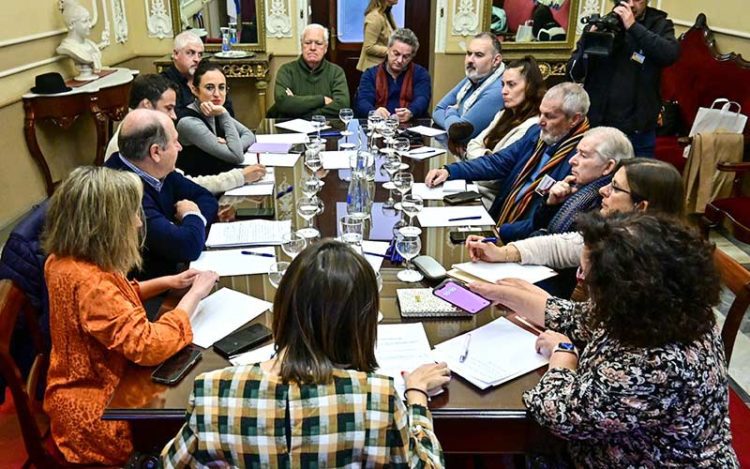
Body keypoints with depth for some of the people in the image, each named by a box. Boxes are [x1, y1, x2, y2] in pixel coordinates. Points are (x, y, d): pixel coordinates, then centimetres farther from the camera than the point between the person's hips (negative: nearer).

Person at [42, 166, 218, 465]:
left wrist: (165, 282, 4)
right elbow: (149, 345, -36)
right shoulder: (87, 281, -33)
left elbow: (113, 298, 18)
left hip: (95, 382, 9)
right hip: (97, 414, -9)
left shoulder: (66, 260, -2)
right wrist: (194, 294, -23)